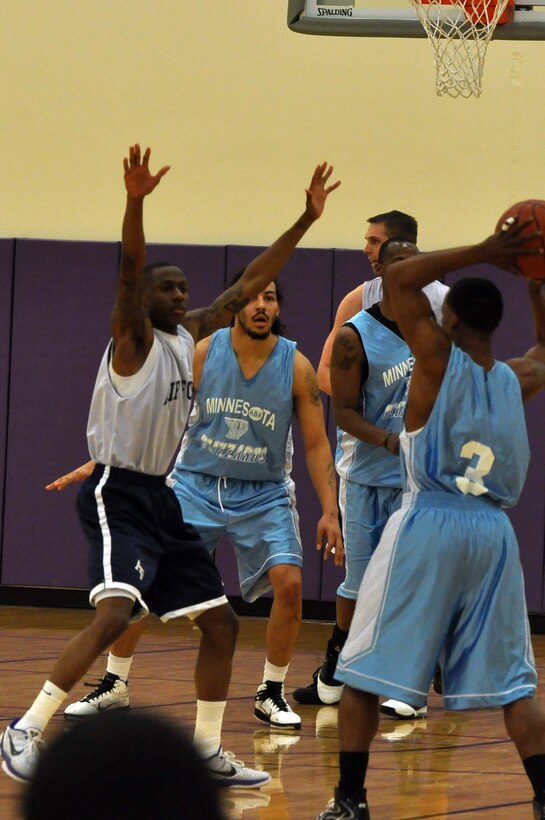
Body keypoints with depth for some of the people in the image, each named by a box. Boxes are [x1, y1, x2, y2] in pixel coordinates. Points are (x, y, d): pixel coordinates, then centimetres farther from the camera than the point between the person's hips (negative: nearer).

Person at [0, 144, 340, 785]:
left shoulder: (190, 337, 12)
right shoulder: (135, 338, -9)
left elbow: (248, 283, 16)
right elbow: (130, 269, -27)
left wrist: (306, 219, 14)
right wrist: (136, 202, -43)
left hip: (162, 498, 9)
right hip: (118, 496, -9)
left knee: (221, 623, 9)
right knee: (114, 614, -27)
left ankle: (206, 754, 19)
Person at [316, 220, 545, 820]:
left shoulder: (439, 361, -5)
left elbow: (398, 278, -5)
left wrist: (482, 253, -4)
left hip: (428, 527, -4)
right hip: (493, 532, 4)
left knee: (363, 673, 6)